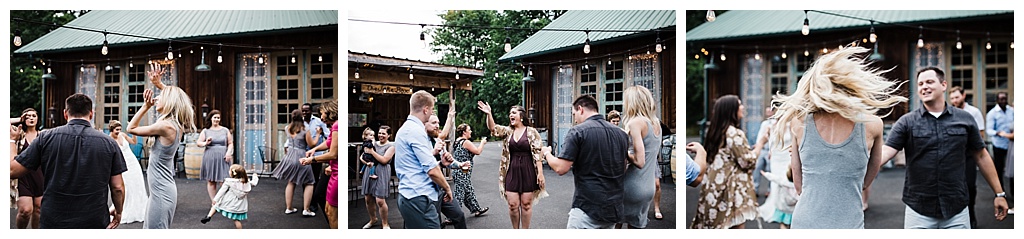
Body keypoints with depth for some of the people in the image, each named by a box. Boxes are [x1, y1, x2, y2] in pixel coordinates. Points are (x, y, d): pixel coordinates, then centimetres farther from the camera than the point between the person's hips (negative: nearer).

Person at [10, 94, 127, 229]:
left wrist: (12, 141, 16)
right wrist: (118, 212, 15)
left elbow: (12, 171, -1)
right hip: (96, 222, 1)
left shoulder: (46, 138, -5)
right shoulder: (108, 143, -4)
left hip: (53, 222, -1)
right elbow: (118, 187, -3)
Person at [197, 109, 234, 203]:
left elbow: (230, 143, 11)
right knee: (211, 181, 2)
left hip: (223, 158, -1)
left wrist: (228, 152, -6)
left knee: (225, 181, -9)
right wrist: (205, 143, -13)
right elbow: (198, 143, 8)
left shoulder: (225, 130, 11)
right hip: (210, 159, 1)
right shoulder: (205, 131, 10)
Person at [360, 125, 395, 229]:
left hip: (381, 174, -5)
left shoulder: (391, 146, -1)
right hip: (369, 171, 5)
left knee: (380, 200, -12)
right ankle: (373, 219, 30)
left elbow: (384, 160, -13)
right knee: (368, 199, 7)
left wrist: (371, 151, -9)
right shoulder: (373, 144, 13)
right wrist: (367, 162, -8)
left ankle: (385, 224, 5)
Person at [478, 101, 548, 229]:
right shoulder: (507, 131, 8)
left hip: (528, 172, -3)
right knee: (512, 204, 2)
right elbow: (493, 128, -10)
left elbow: (538, 153, -5)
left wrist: (540, 173, -11)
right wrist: (489, 114, -27)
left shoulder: (531, 132, -2)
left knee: (526, 204, 4)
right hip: (512, 172, 3)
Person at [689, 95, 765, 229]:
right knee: (736, 226, -6)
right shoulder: (734, 133, -13)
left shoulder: (717, 132, 13)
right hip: (732, 189, -9)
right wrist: (760, 142, -3)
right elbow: (747, 161, -12)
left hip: (716, 189, 9)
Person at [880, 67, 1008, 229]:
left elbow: (981, 157, 11)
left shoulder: (965, 119, 4)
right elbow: (885, 152, -12)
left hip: (957, 211, 1)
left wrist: (999, 193, 10)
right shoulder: (907, 122, -1)